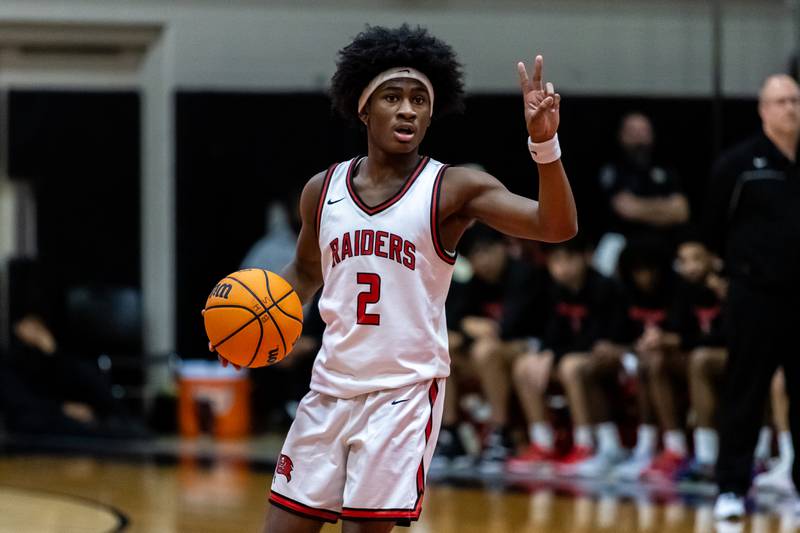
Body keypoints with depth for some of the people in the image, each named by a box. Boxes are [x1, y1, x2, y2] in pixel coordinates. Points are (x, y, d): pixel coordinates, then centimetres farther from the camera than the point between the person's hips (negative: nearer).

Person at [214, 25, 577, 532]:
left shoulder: (454, 189, -8)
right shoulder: (323, 190, 5)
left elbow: (558, 226, -21)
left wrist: (544, 143, -36)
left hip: (406, 391, -4)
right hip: (331, 388, 5)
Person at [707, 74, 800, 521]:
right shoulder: (739, 163, -4)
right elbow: (717, 229, 2)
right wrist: (745, 263, 7)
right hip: (757, 295, -3)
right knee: (745, 396, -1)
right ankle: (732, 488, 3)